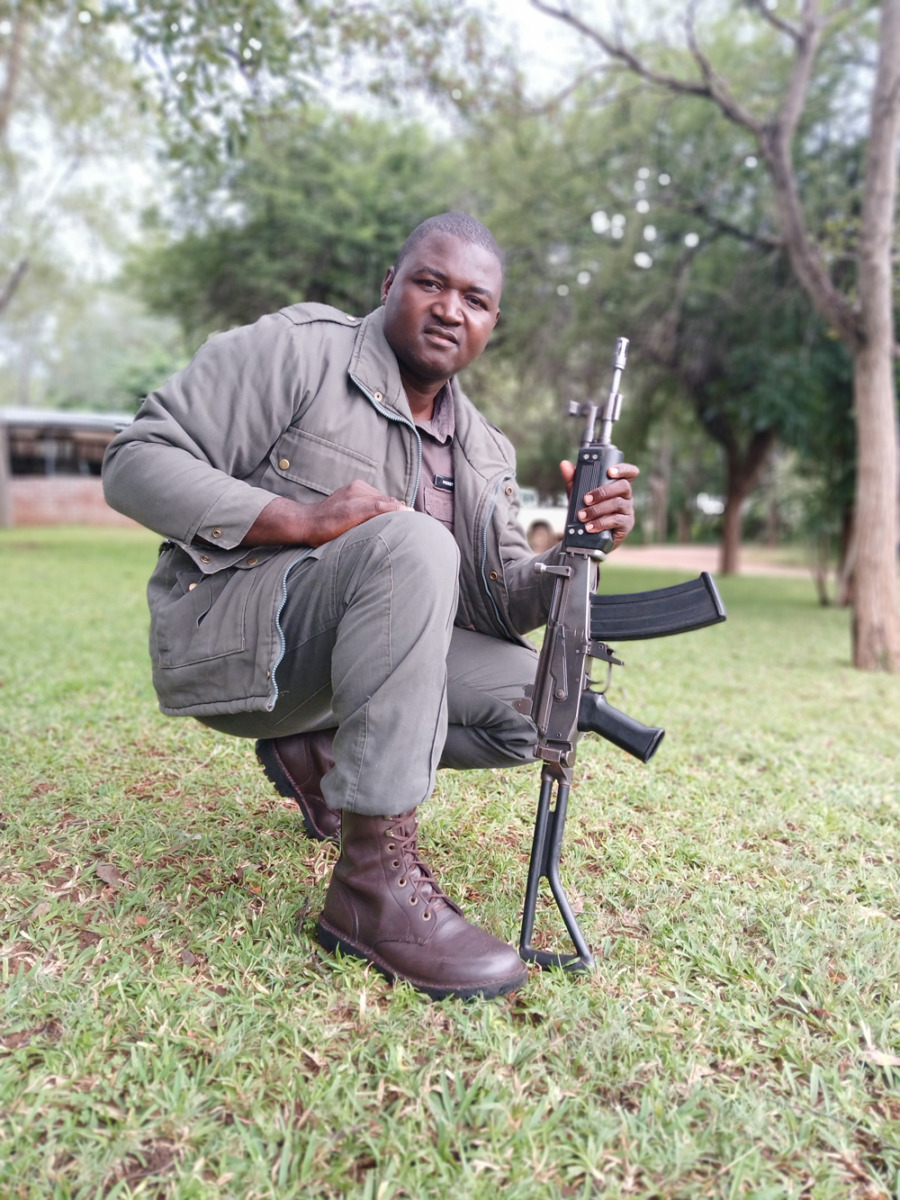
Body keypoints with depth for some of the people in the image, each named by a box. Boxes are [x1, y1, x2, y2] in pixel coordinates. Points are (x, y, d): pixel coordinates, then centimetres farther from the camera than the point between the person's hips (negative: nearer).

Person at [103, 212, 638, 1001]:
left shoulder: (485, 453, 10)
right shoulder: (296, 349, -7)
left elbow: (502, 606, 3)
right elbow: (136, 462, -13)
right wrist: (301, 519, -26)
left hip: (342, 659, 7)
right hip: (225, 638, -6)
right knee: (410, 544, -32)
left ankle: (319, 752, 9)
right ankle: (374, 879, -29)